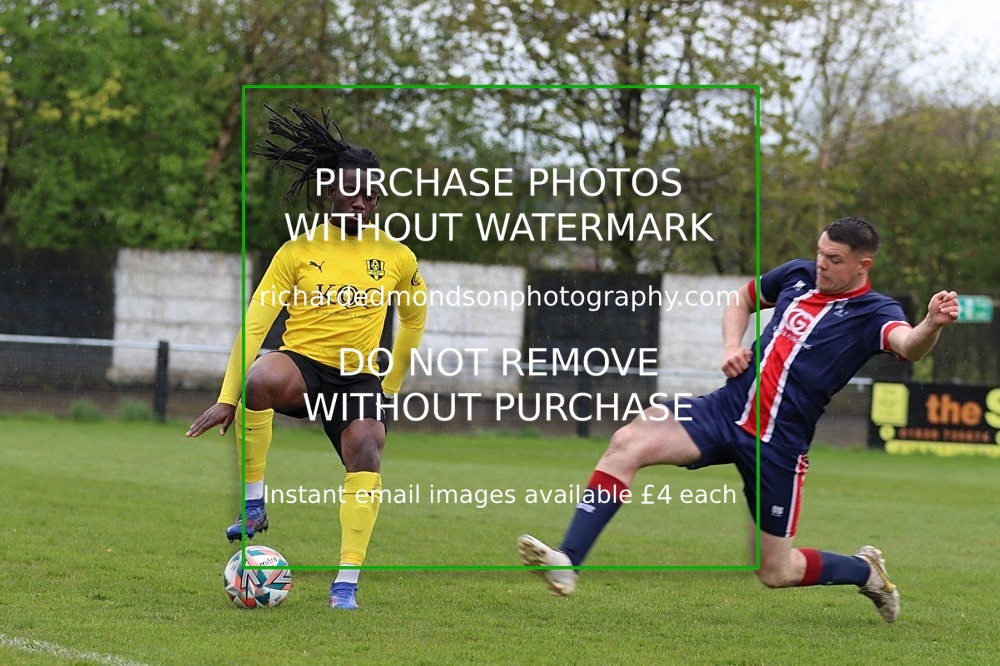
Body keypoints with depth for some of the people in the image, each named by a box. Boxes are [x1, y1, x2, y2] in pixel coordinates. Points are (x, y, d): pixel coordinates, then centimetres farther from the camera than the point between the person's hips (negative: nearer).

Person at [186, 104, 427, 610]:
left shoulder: (396, 256, 9)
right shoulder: (297, 252, 2)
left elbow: (415, 317, 26)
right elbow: (254, 324, -2)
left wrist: (391, 387, 24)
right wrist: (227, 397, -8)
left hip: (361, 379, 2)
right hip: (300, 365, -2)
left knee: (366, 448, -29)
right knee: (261, 378, -38)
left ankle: (347, 582, -23)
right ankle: (254, 503, -22)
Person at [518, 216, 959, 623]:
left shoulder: (872, 313, -10)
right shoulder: (798, 274, 8)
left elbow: (908, 346, -33)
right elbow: (742, 300, 27)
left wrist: (932, 325, -55)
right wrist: (731, 346, 8)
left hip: (778, 443, -5)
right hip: (728, 407, 5)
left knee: (775, 574, 3)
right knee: (627, 443, -19)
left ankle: (866, 571, 33)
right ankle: (565, 562, -20)